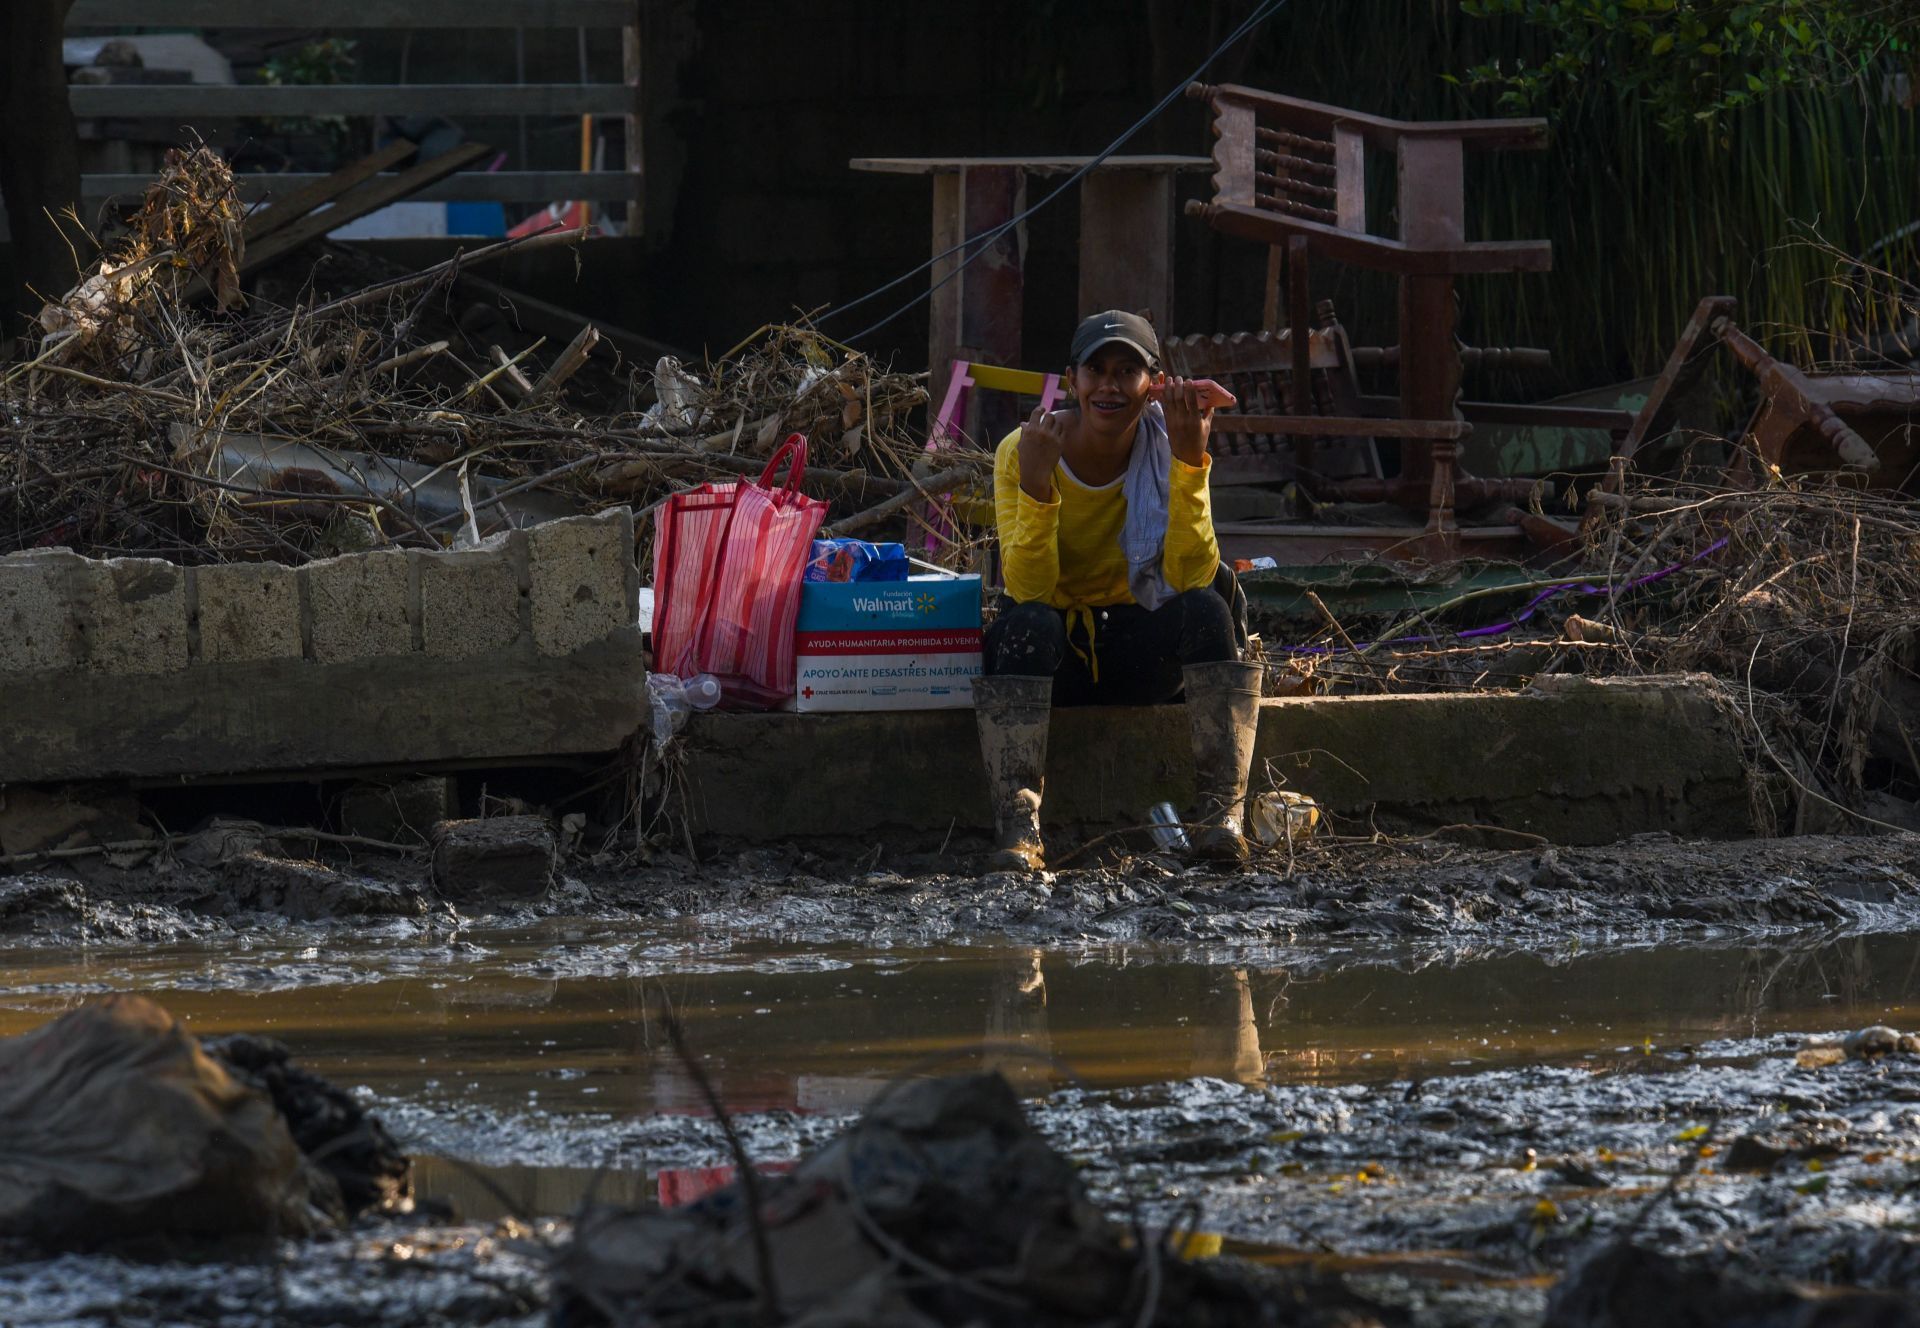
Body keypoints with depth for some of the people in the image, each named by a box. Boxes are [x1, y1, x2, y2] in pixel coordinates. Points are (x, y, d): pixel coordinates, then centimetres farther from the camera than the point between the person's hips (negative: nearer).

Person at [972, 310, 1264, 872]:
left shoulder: (1165, 448, -9)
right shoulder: (1021, 451, -13)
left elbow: (1190, 577, -22)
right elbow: (1027, 589, -24)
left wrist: (1190, 460, -29)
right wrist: (1036, 482, -37)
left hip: (1136, 651, 2)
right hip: (1052, 656, -2)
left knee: (1208, 606, -28)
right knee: (1026, 623, -35)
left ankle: (1219, 812, -30)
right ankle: (1017, 826, -39)